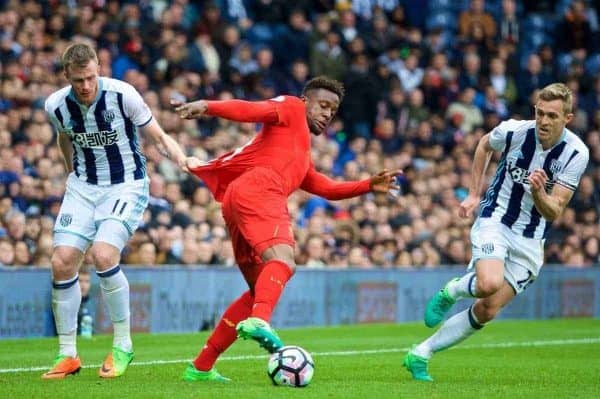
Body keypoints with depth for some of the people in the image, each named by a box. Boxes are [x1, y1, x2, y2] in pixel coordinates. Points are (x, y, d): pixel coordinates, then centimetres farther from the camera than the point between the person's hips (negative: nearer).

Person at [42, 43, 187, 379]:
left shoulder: (122, 95, -18)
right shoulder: (56, 105, -7)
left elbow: (159, 137, -9)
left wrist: (183, 160, -25)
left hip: (127, 185, -4)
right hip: (83, 186, 4)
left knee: (103, 254, -25)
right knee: (62, 261, -9)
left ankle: (123, 345, -8)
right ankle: (68, 354, 6)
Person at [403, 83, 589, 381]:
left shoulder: (576, 154, -14)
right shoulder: (514, 131, -14)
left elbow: (553, 213, -14)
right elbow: (484, 146, 12)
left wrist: (538, 192, -35)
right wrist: (474, 194, 10)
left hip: (531, 241, 2)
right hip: (495, 220, -2)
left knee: (487, 311, -4)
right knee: (489, 284, -31)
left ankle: (420, 355, 9)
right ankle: (453, 289, 4)